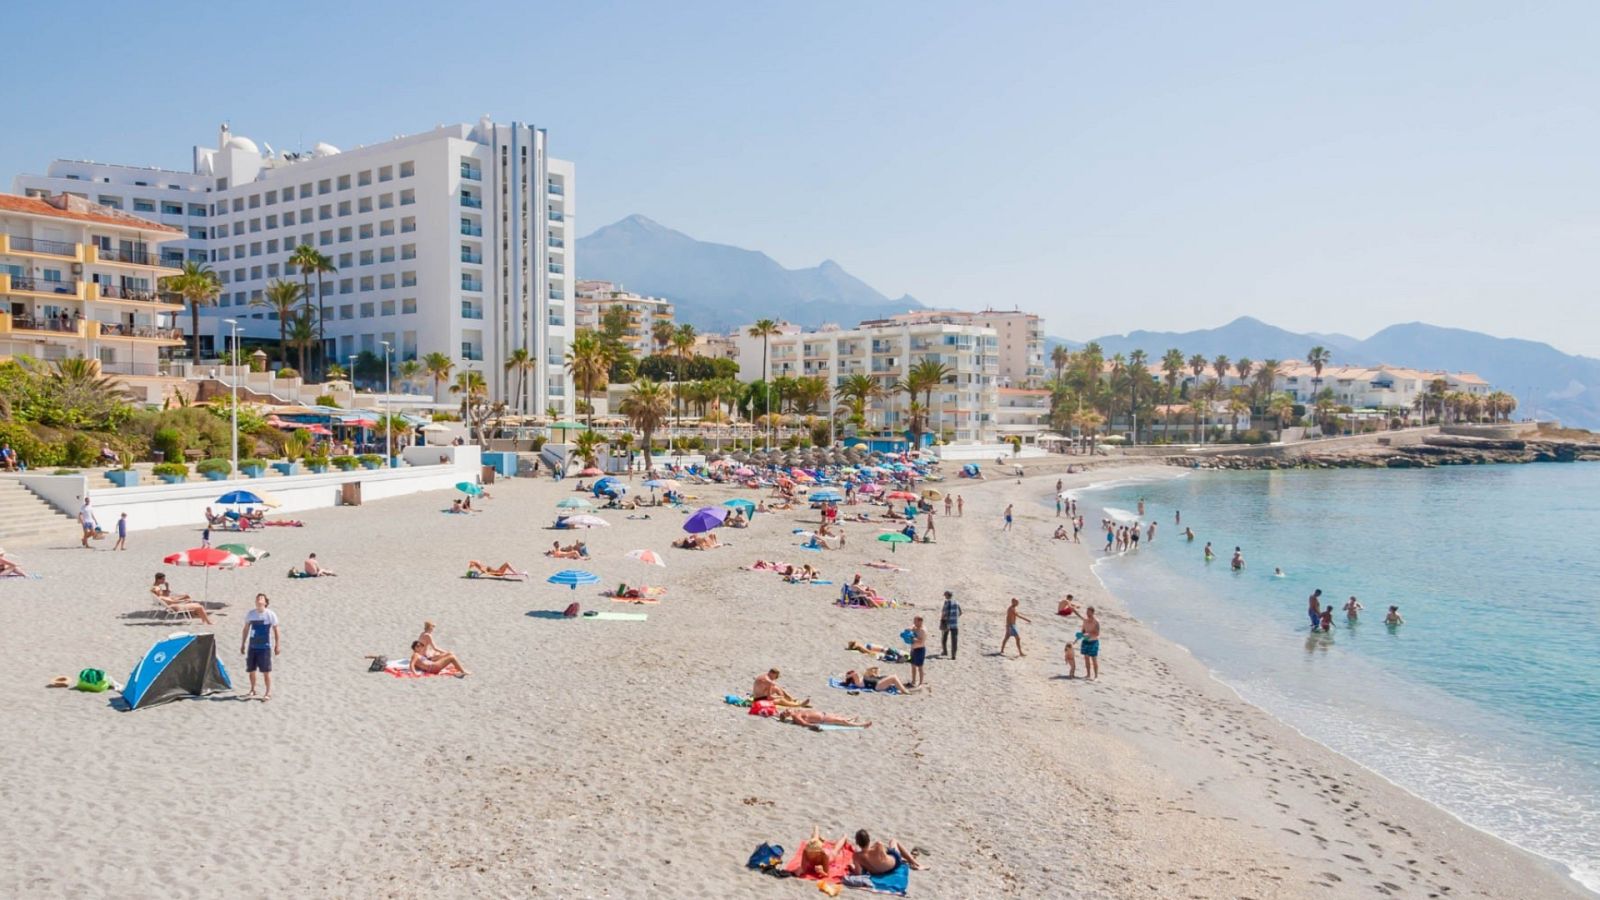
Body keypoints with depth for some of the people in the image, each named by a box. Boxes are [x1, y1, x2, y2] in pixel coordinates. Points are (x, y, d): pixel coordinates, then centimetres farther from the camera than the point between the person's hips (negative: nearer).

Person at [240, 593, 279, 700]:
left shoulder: (271, 615, -7)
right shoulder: (250, 614, 2)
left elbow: (276, 631, -2)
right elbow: (246, 630, 13)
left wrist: (277, 645, -4)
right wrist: (243, 644, 13)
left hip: (265, 647, -4)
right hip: (252, 646, 4)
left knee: (266, 670, -3)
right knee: (251, 669, 10)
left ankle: (268, 692, 6)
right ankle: (252, 690, 28)